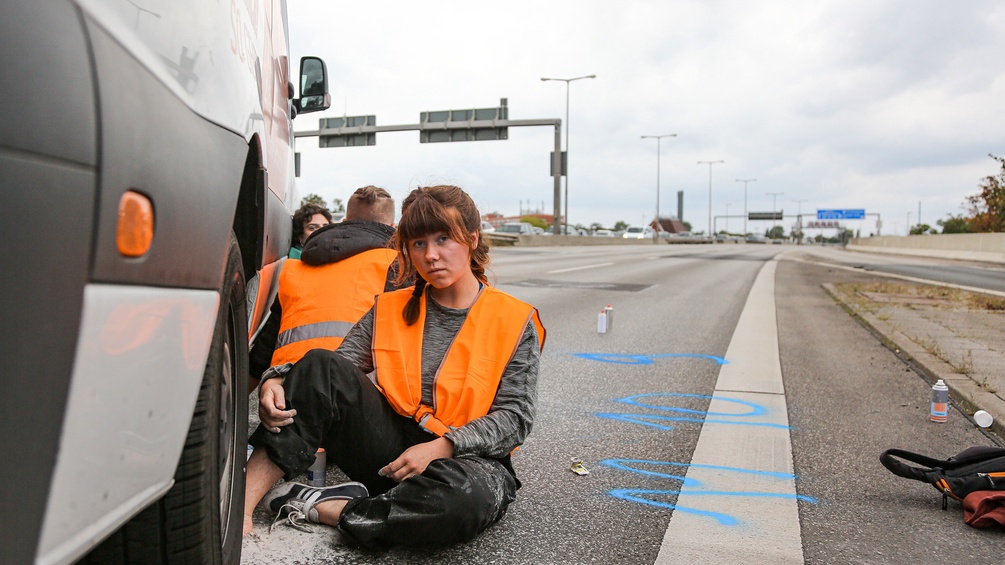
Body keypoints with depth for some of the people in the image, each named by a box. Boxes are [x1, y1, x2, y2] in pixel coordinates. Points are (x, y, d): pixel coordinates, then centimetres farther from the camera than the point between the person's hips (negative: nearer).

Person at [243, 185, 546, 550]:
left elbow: (515, 418, -6)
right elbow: (329, 373, 3)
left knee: (467, 499, -39)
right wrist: (277, 383, -18)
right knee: (321, 366, -19)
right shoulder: (391, 310, 11)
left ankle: (314, 507, -22)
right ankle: (243, 504, -23)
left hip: (467, 457, -2)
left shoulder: (514, 322, -1)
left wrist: (440, 447, -19)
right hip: (390, 451, 3)